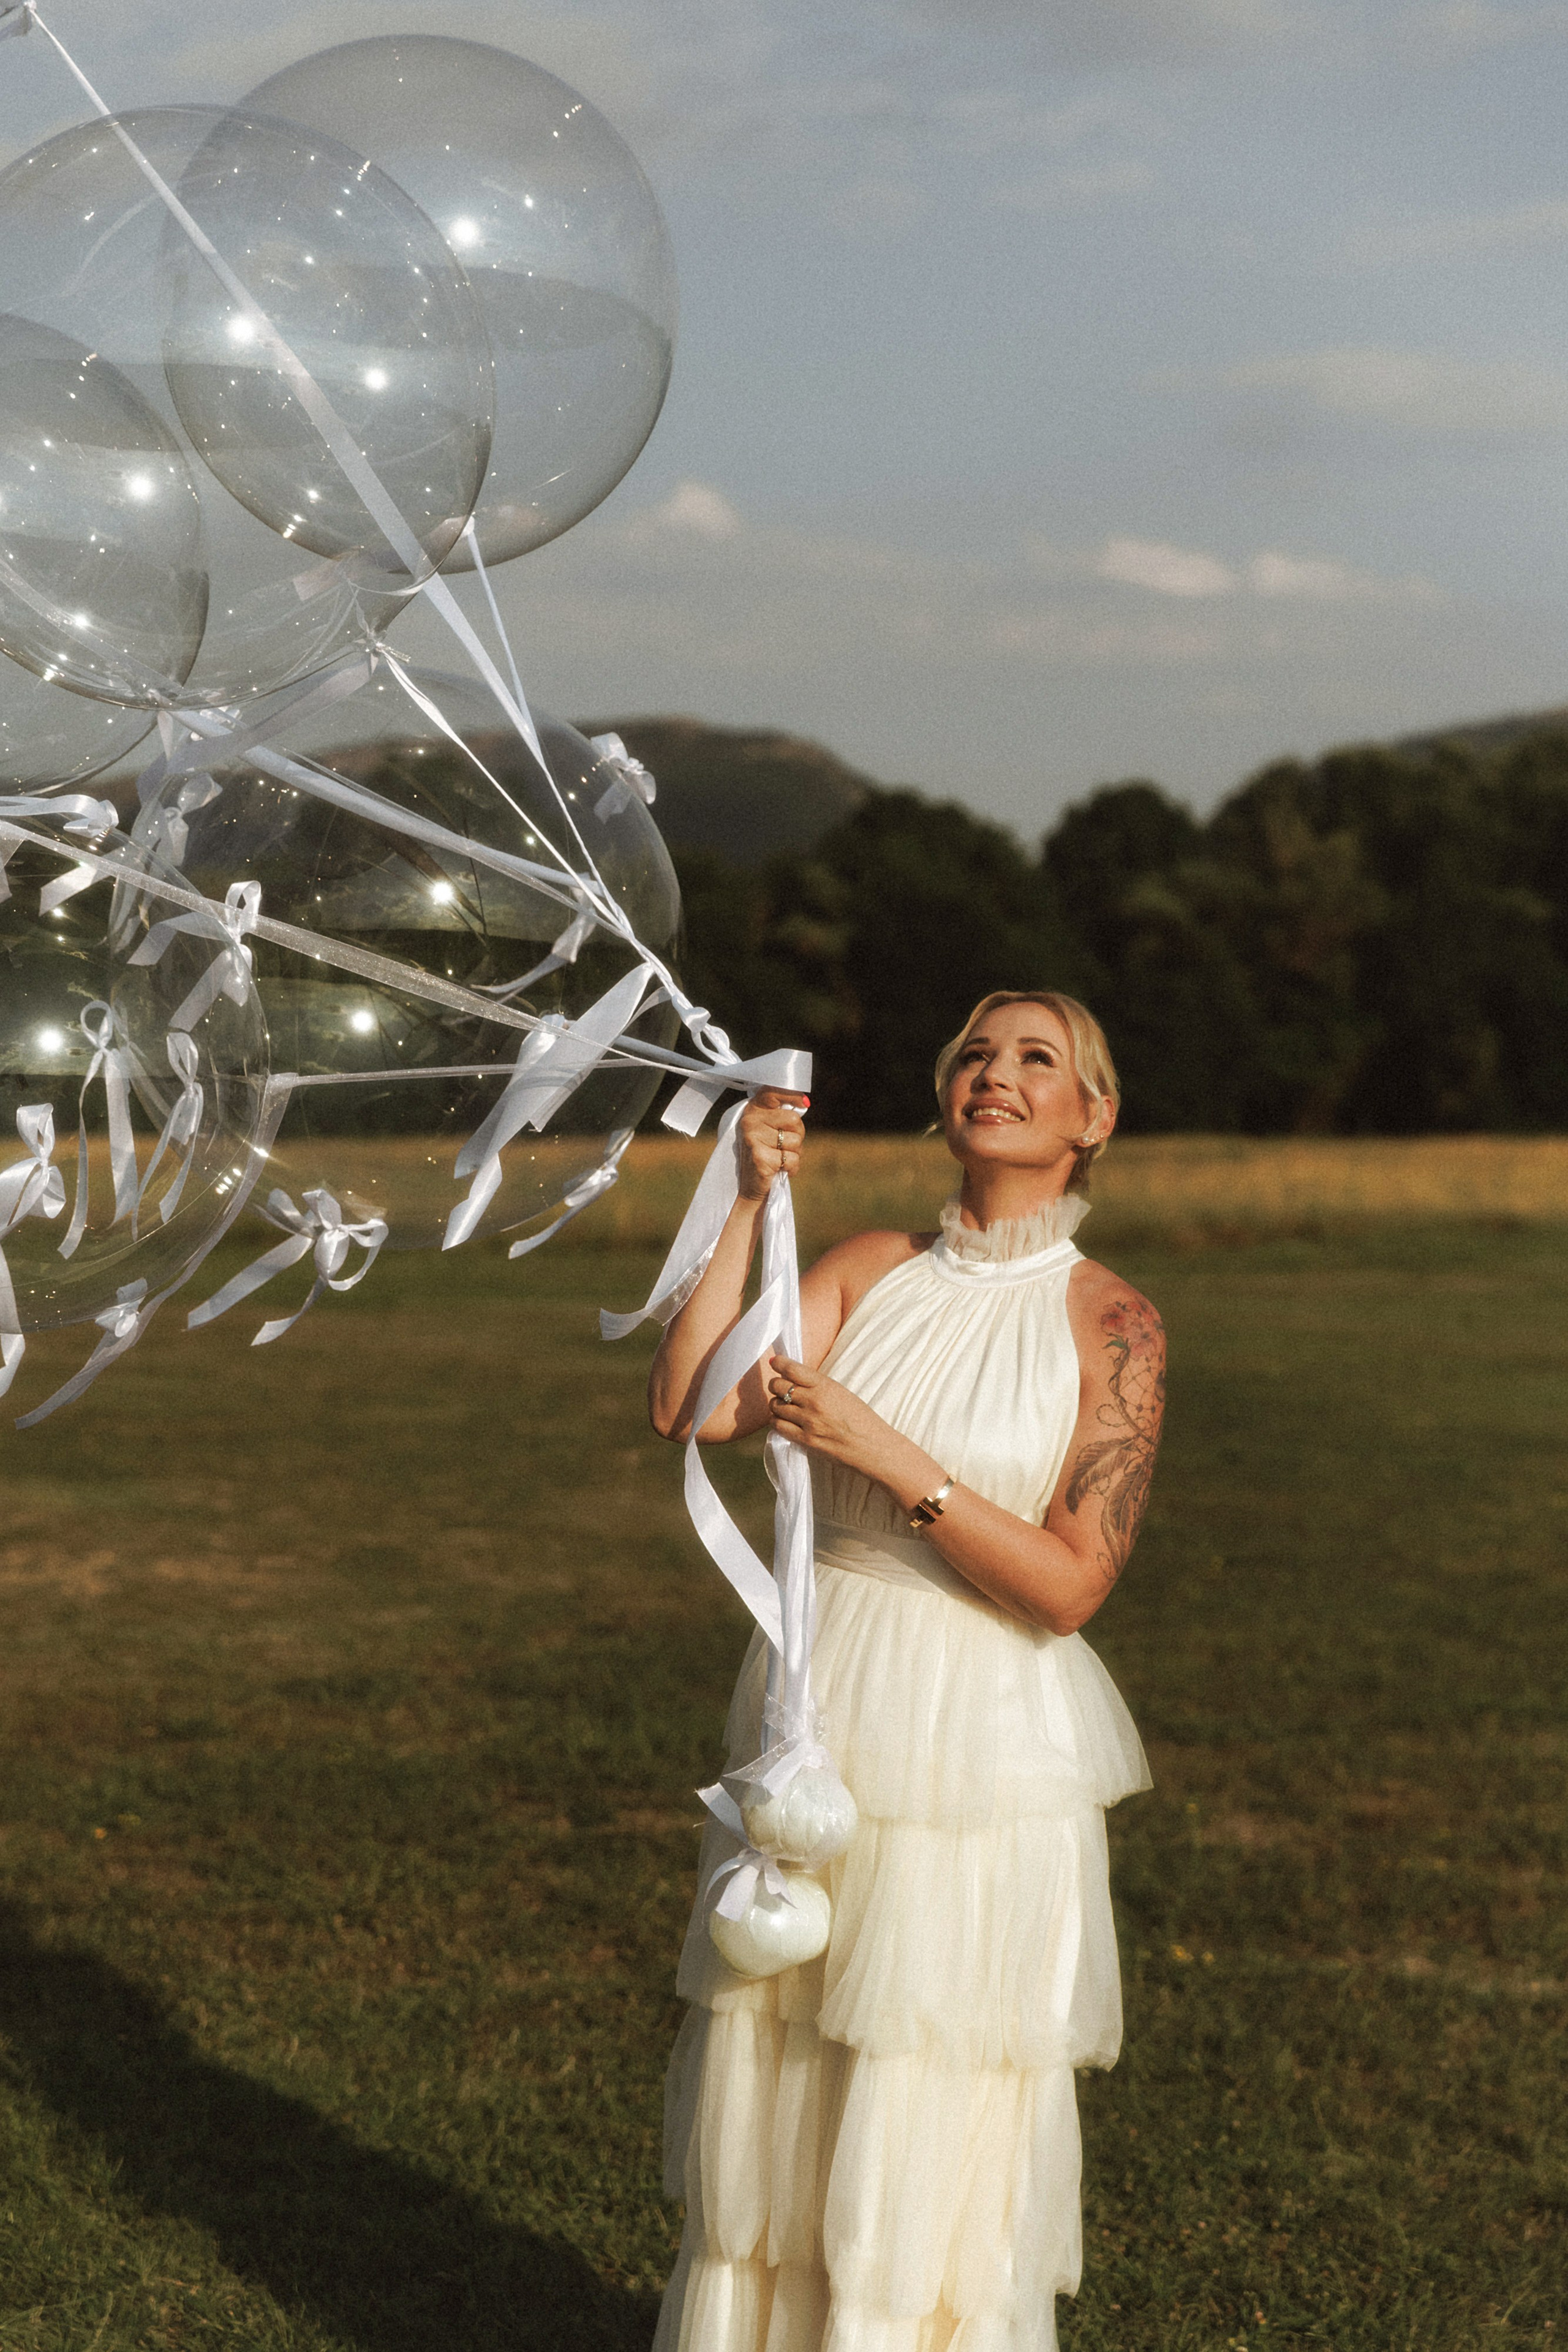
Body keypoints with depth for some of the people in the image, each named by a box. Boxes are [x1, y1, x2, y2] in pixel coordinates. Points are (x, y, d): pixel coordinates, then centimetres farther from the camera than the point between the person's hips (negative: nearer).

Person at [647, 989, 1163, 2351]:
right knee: (771, 2113, 13)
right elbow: (691, 1407, -7)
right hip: (816, 1727, 4)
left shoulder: (1111, 1327, -6)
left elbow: (1071, 1583, -13)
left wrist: (882, 1453, -19)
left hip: (979, 1765, -4)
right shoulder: (874, 1272, 4)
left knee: (938, 2152, 4)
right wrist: (752, 1205, -9)